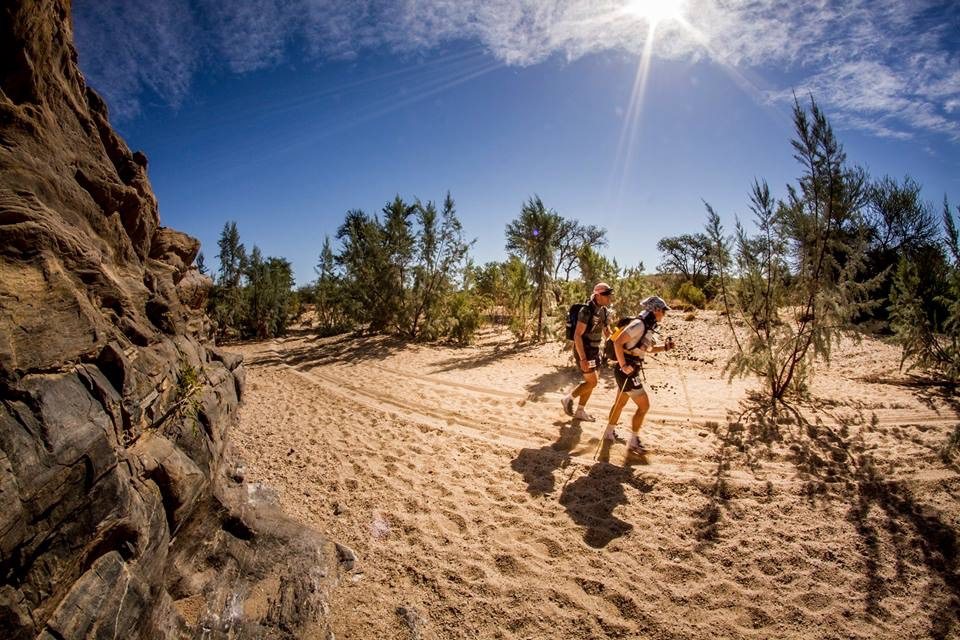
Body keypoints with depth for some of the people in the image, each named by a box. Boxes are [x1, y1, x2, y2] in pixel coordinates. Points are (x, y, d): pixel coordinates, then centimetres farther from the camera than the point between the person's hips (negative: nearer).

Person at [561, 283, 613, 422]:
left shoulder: (603, 310, 5)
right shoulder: (587, 310, -22)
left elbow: (607, 332, 16)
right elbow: (577, 335, -24)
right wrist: (583, 358, -27)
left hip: (594, 350, 9)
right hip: (583, 351, -9)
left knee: (590, 382, 13)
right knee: (592, 382, -5)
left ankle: (580, 411, 25)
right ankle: (568, 399, 14)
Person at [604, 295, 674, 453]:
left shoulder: (648, 327, 9)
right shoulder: (639, 324, -20)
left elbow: (649, 349, 23)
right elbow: (617, 342, -27)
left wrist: (665, 347, 6)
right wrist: (623, 365, -26)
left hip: (630, 371, 10)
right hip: (626, 371, -10)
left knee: (620, 403, 22)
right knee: (644, 405, 0)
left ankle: (609, 433, 37)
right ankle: (633, 442, 12)